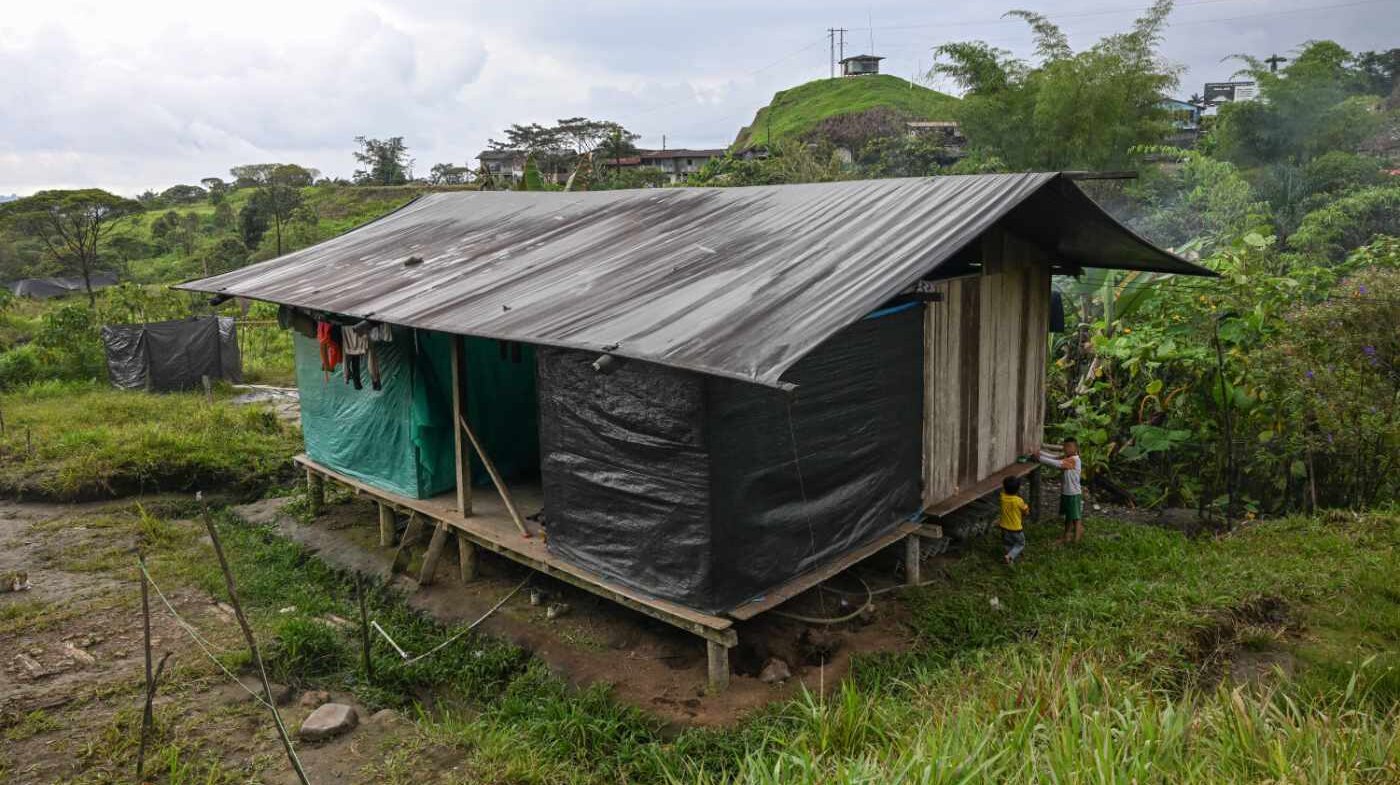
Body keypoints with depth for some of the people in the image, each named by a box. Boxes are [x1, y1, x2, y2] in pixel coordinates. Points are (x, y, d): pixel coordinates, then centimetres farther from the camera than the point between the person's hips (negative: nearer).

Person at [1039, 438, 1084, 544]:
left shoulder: (1074, 460, -24)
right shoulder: (1066, 458, 4)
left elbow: (1056, 463, -32)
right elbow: (1053, 457, 1)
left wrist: (1039, 458, -29)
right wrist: (1039, 452, -12)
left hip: (1073, 494, -9)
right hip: (1065, 493, 9)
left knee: (1076, 517, 5)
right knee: (1068, 516, 19)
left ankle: (1076, 538, 16)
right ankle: (1067, 536, 29)